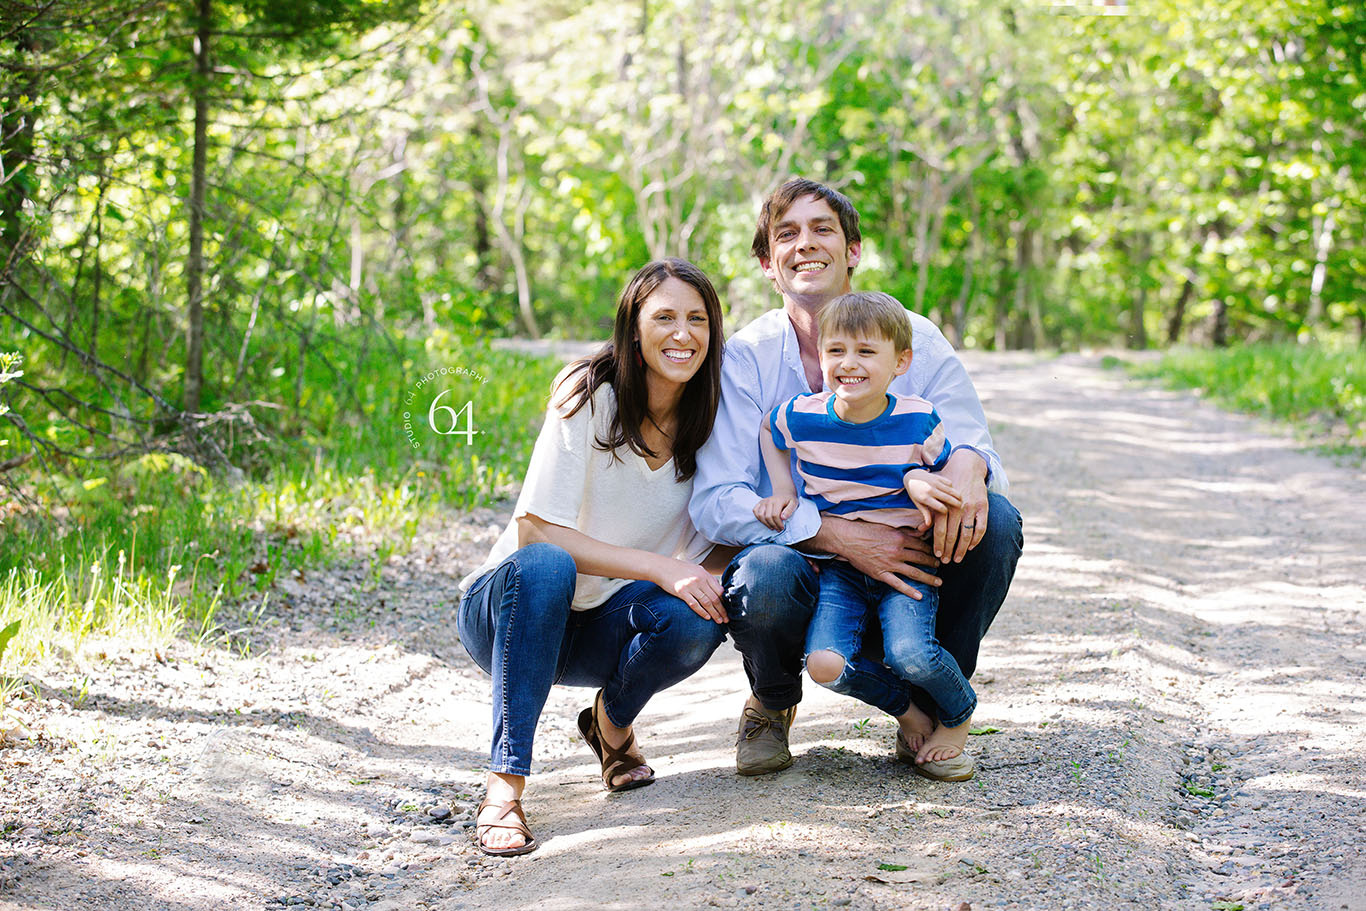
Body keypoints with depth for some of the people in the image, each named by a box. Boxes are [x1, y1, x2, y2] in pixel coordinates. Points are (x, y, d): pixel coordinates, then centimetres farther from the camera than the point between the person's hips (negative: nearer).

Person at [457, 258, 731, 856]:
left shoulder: (706, 419, -3)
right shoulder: (591, 396, -18)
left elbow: (723, 538, 2)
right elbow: (535, 531, -24)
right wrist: (659, 568, -32)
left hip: (597, 627, 4)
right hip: (507, 610, -4)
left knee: (695, 620, -28)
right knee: (545, 566, -39)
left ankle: (612, 722, 4)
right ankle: (505, 784, -35)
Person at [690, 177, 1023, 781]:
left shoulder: (915, 338, -2)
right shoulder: (746, 357, -6)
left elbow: (974, 448, -4)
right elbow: (714, 503, -14)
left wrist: (967, 463, -32)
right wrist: (840, 536, -28)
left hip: (906, 575, 2)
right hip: (807, 574, -2)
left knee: (995, 521, -24)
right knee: (764, 575, -35)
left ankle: (932, 711, -2)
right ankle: (771, 705, 2)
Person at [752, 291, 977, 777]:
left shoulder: (917, 421, -9)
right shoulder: (800, 417, -6)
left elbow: (944, 475, 6)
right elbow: (767, 432, 18)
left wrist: (916, 480, -16)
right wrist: (782, 488, 5)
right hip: (839, 566, 2)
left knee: (911, 654, -29)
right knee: (825, 664, -25)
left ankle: (959, 713, 8)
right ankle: (904, 709, 9)